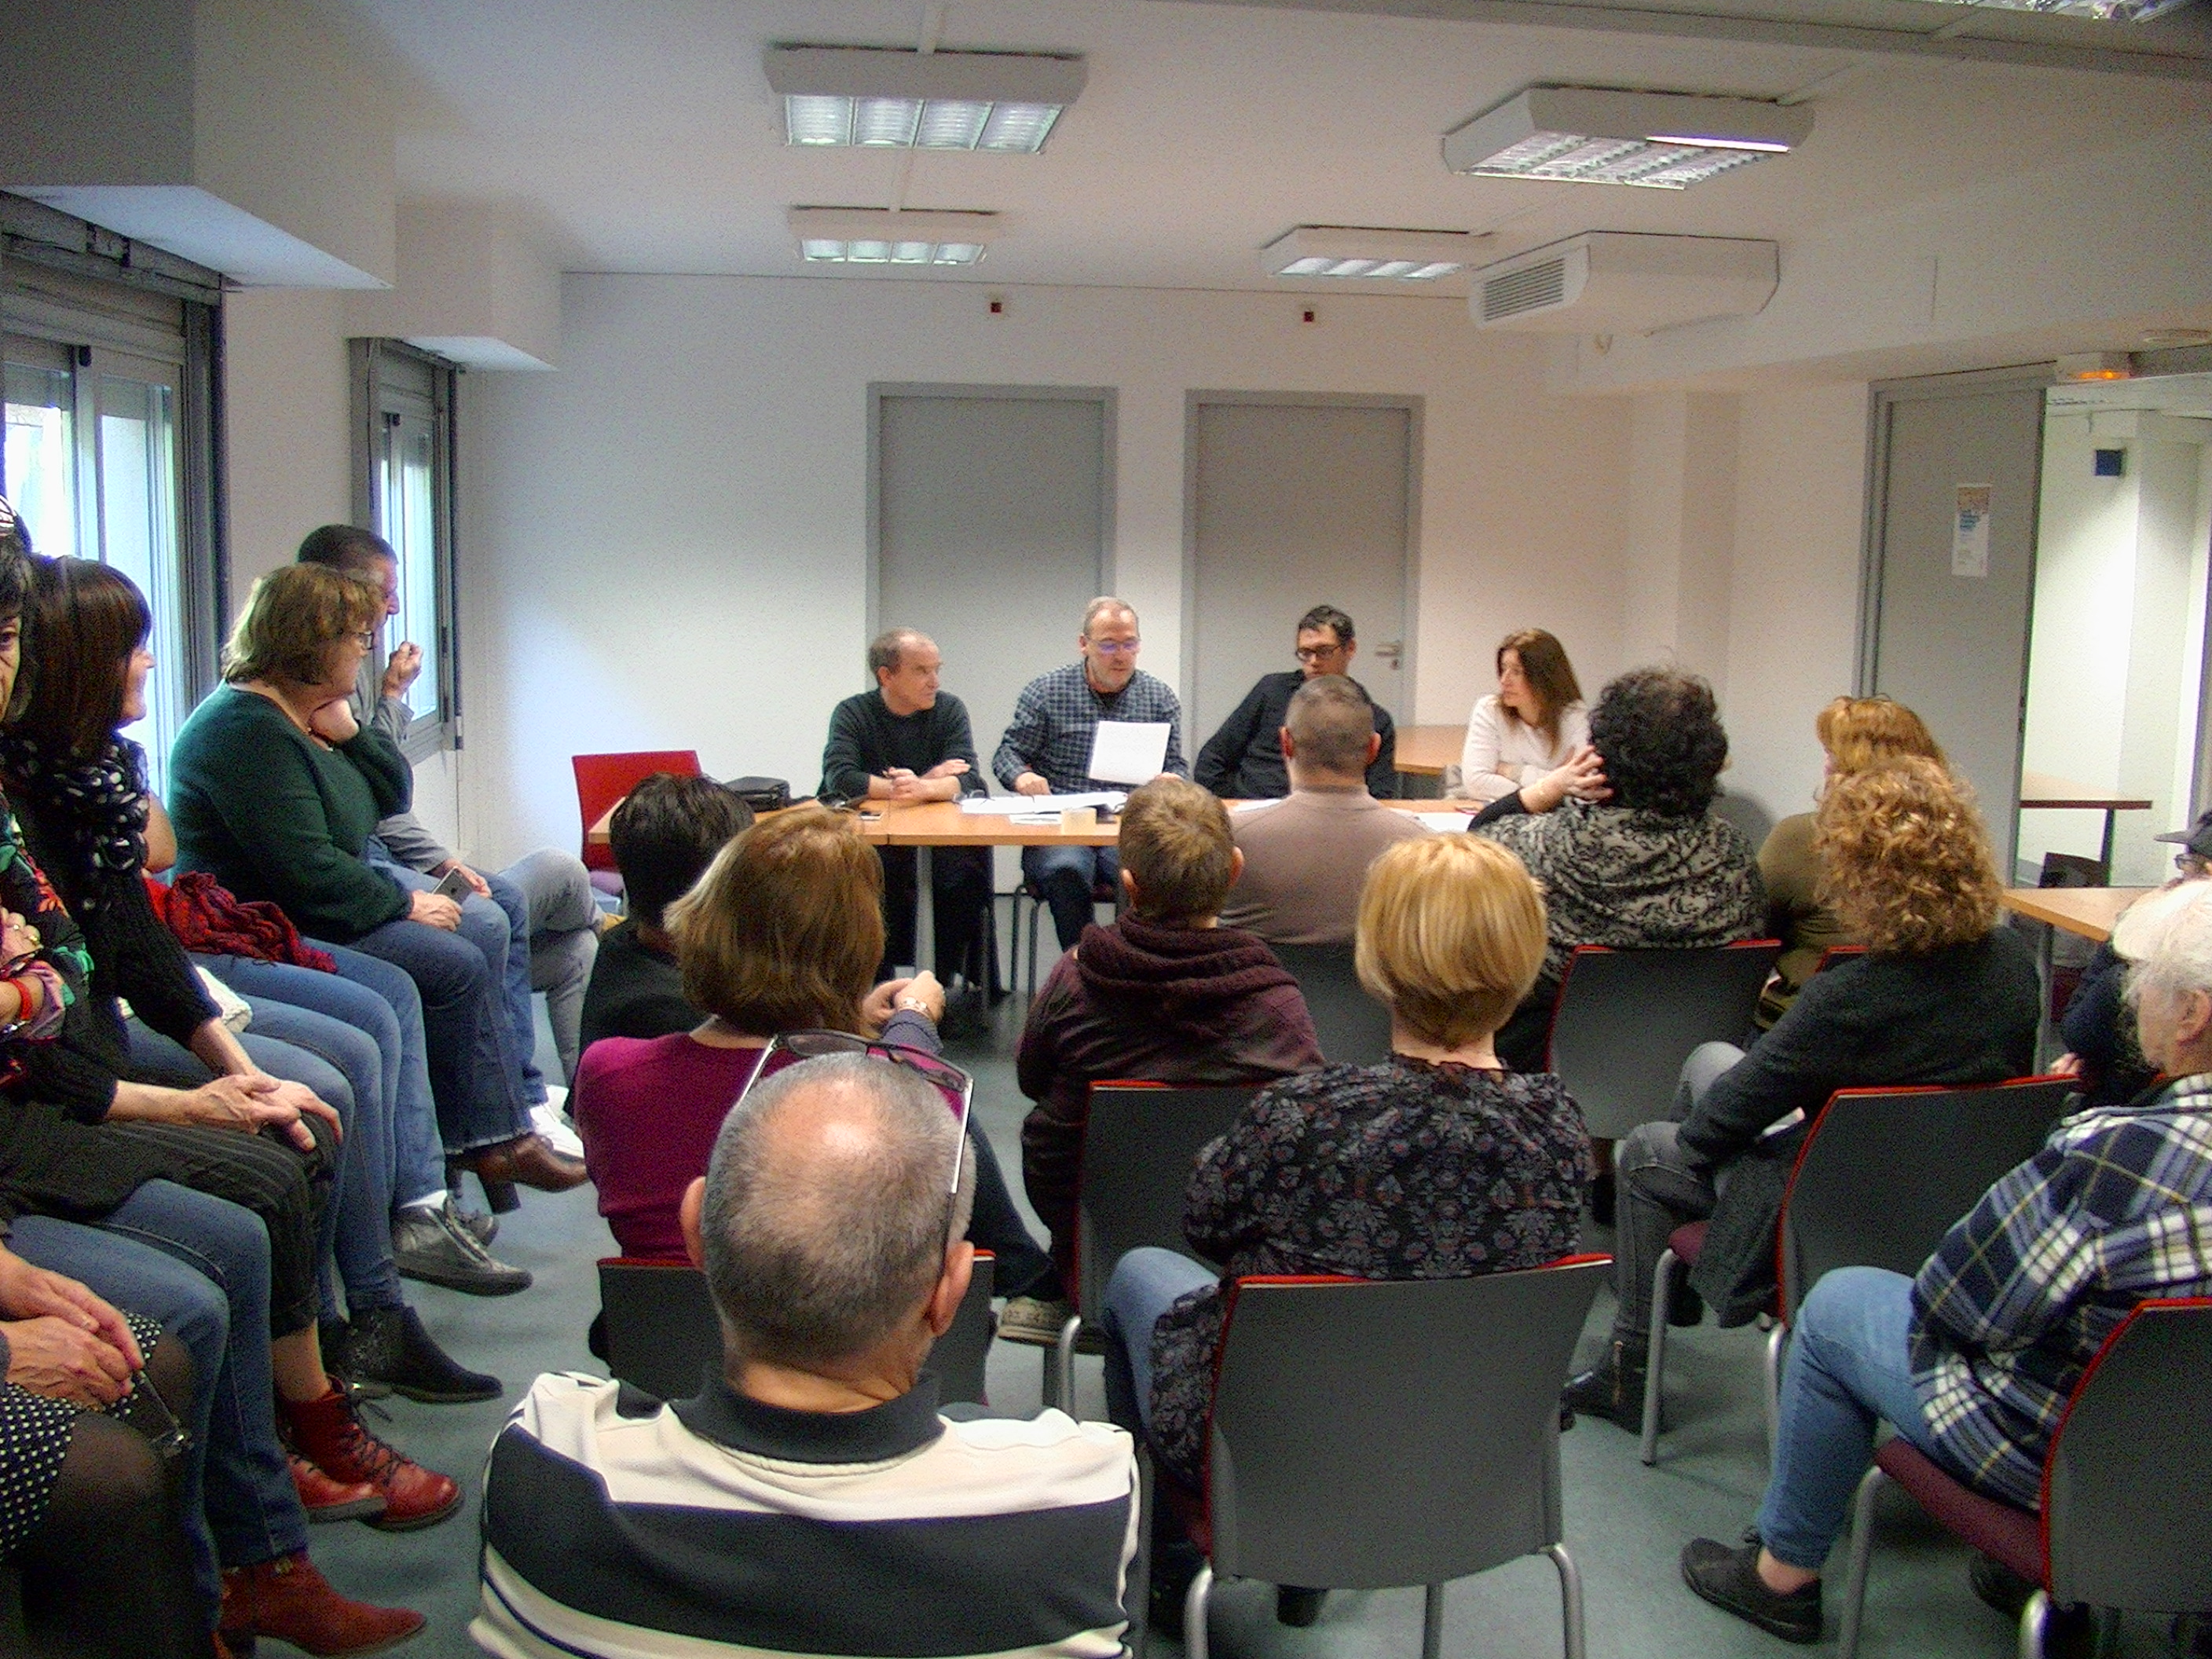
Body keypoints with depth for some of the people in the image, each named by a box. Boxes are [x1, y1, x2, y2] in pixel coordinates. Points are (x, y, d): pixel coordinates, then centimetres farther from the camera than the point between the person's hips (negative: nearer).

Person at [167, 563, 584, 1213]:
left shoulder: (307, 717, 11)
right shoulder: (248, 732, -20)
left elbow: (392, 796, 13)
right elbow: (310, 875, -26)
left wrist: (345, 731, -3)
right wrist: (404, 903, -14)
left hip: (318, 913, 11)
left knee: (481, 935, 2)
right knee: (455, 967, -18)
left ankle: (501, 1135, -1)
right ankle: (490, 1141, -6)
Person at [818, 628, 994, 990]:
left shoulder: (949, 709, 6)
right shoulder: (853, 713, 2)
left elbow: (968, 780, -7)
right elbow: (840, 779, -15)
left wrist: (922, 789, -29)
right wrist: (927, 781, -12)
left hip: (940, 838, 1)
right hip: (873, 838, -1)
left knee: (965, 869, -28)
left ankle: (942, 979, -11)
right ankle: (876, 980, -12)